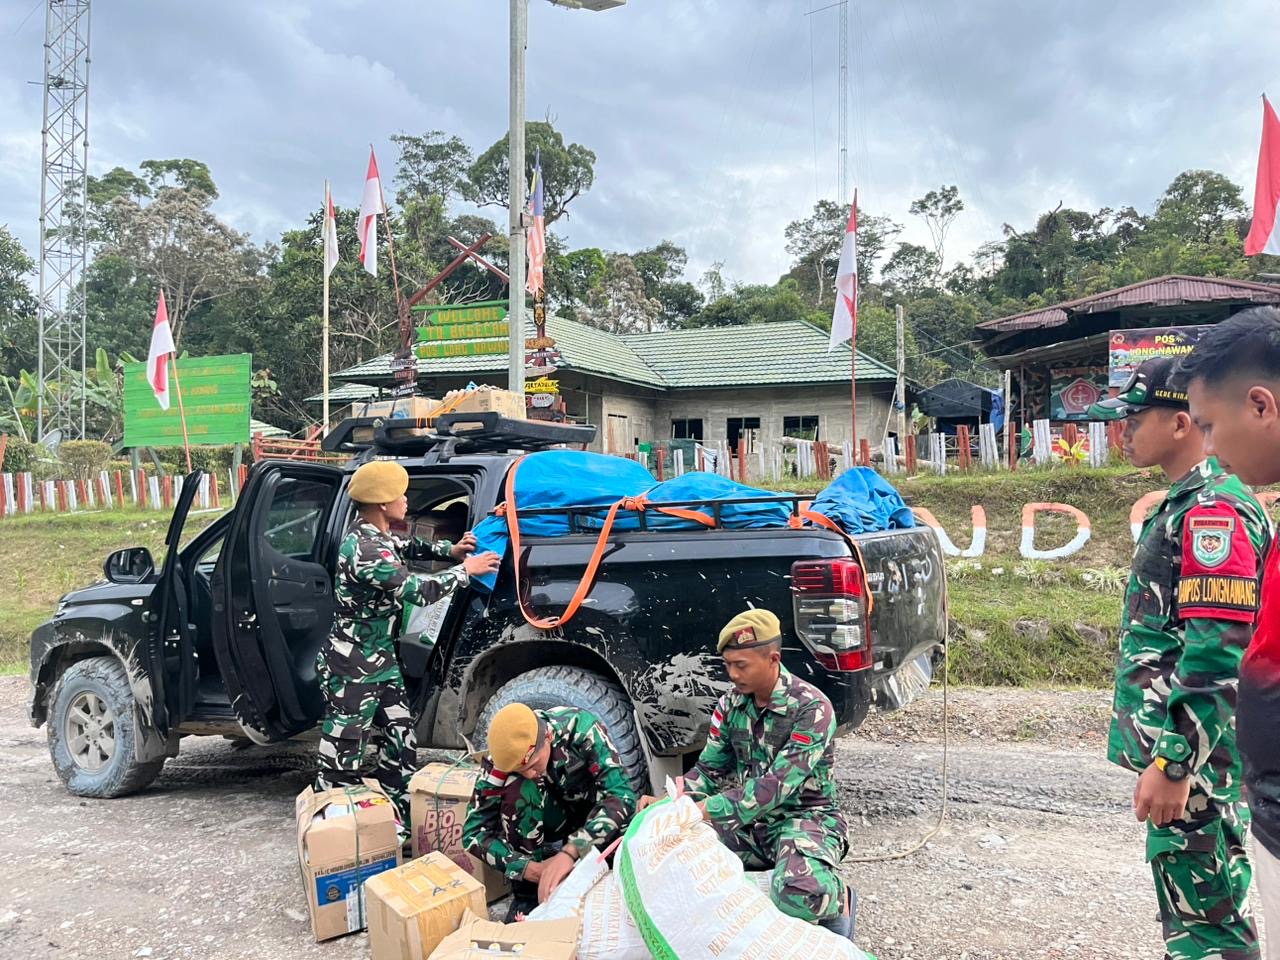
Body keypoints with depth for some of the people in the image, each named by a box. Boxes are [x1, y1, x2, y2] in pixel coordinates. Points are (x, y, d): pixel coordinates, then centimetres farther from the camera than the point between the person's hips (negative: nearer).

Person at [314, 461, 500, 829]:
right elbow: (420, 590, -27)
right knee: (342, 761, 0)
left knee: (401, 746, 12)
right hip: (351, 671, -10)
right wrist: (466, 569, -13)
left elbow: (407, 546, 27)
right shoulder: (365, 551, -26)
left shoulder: (375, 536, 5)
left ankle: (399, 822, 22)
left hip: (381, 664, 10)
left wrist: (450, 550, 11)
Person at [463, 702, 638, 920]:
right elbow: (473, 832, -23)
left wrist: (569, 851, -50)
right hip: (551, 819, 2)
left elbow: (621, 794, -40)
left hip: (593, 814, -2)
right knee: (518, 788, -31)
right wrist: (529, 868, -37)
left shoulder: (581, 728, -33)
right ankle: (527, 895, -19)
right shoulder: (504, 757, -26)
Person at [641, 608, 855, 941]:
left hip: (805, 817, -6)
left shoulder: (812, 707, -20)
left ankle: (838, 900, 0)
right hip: (750, 818, 6)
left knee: (799, 894, -37)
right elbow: (709, 769, 4)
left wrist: (707, 809, -35)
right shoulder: (731, 704, 0)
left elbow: (779, 785, -27)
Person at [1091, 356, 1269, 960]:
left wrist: (1173, 763, -23)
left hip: (1191, 755, -10)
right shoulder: (1184, 503, 15)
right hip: (1171, 741, 10)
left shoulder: (1214, 509, -17)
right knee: (1190, 897, 20)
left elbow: (1217, 655, -24)